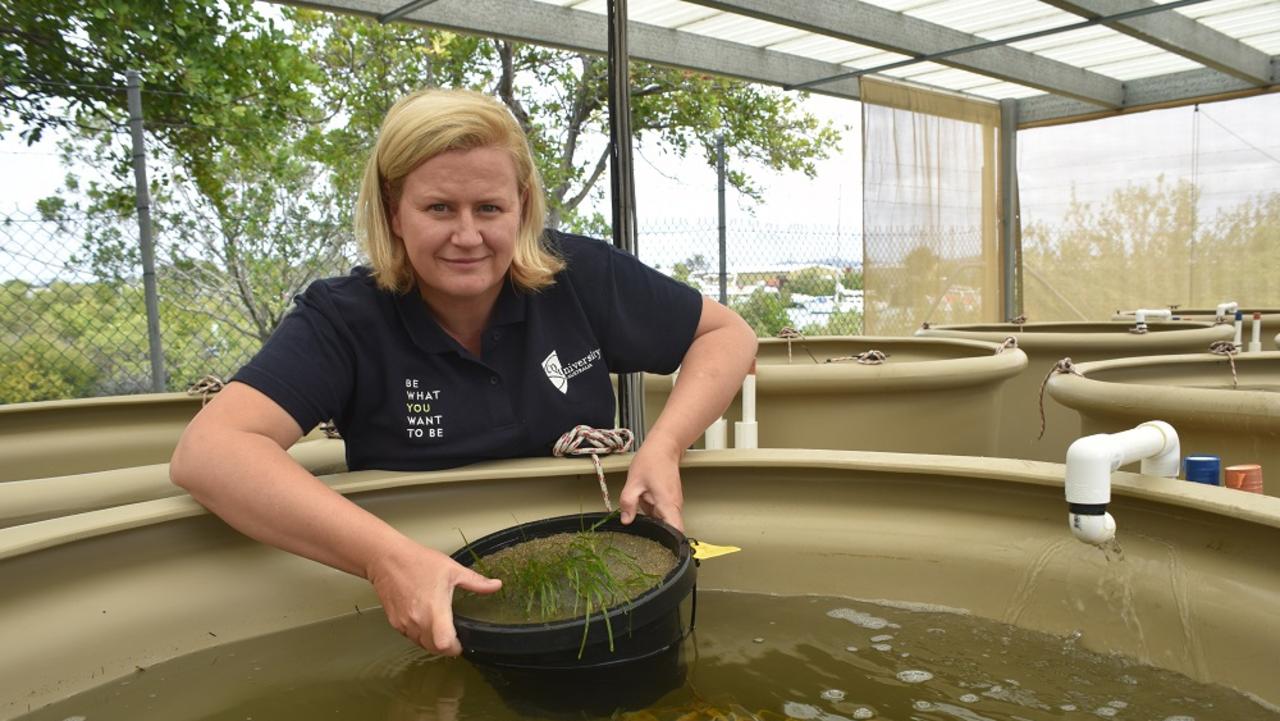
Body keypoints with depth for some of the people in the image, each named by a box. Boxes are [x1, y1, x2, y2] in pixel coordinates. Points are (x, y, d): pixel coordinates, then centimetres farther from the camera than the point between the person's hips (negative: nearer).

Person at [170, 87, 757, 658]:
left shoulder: (581, 274, -6)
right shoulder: (343, 320, -13)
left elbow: (726, 333, 4)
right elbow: (208, 451, -26)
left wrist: (663, 446, -15)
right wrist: (384, 557, -40)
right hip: (436, 617, -1)